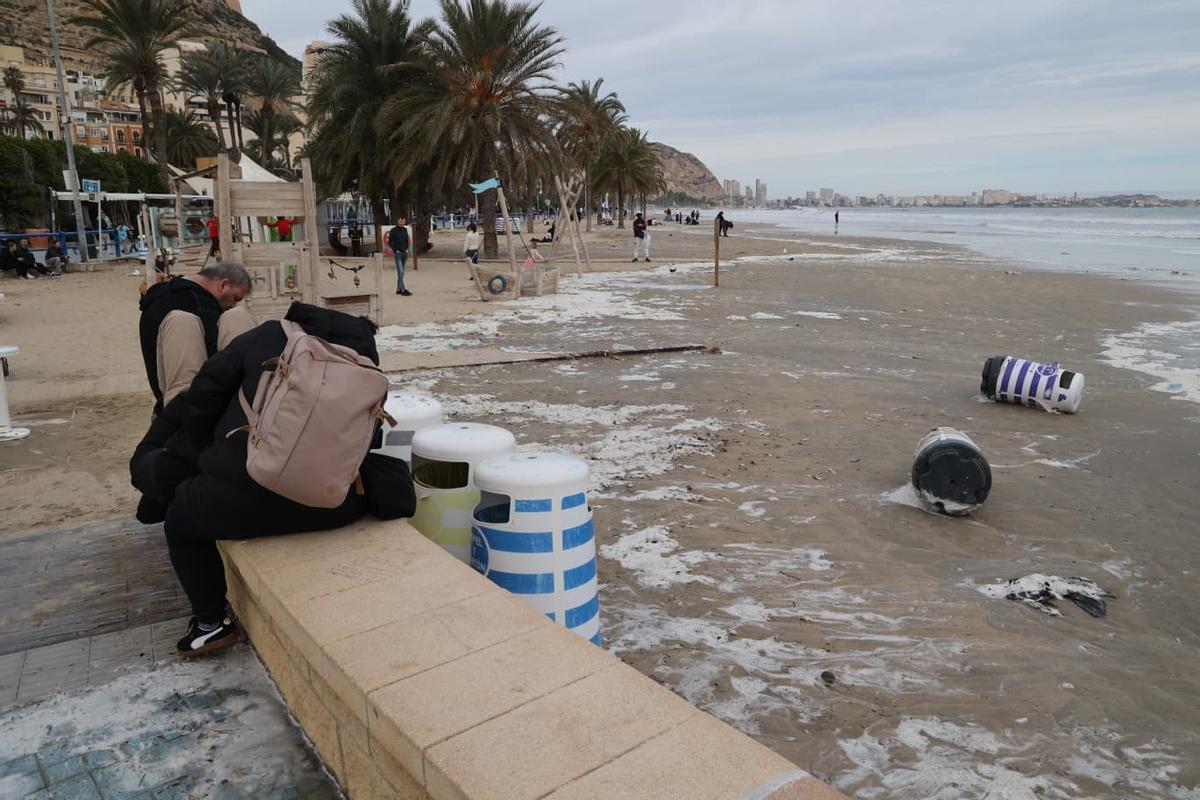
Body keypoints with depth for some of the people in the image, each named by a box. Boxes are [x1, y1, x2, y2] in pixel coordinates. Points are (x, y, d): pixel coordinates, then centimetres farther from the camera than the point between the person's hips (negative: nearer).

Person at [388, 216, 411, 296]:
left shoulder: (405, 230, 10)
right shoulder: (393, 230, -5)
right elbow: (390, 242, -2)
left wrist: (407, 249, 8)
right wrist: (395, 250, -9)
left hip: (404, 253, 6)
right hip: (398, 253, -6)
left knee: (401, 272, 9)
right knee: (400, 272, -11)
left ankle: (398, 289, 15)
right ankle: (403, 290, -13)